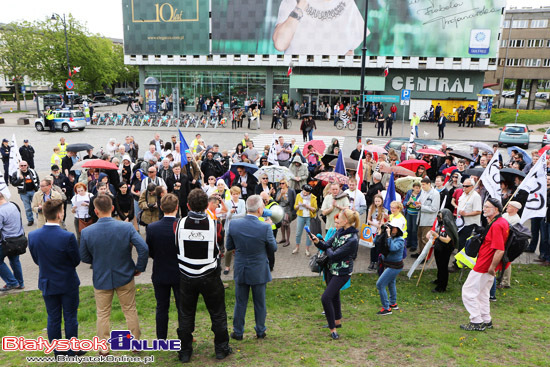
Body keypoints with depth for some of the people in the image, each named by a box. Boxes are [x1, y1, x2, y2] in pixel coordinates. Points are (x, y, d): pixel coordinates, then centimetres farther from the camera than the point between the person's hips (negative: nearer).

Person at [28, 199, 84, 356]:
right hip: (68, 283, -4)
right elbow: (76, 261, -14)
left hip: (47, 283, 4)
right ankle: (73, 350, 26)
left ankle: (58, 350, 30)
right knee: (70, 317, 13)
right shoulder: (68, 237, -26)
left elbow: (36, 260, 0)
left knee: (53, 318, 17)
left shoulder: (32, 236, -13)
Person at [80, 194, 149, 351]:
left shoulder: (86, 232, -15)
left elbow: (84, 258, -4)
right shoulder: (127, 227, -18)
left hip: (101, 279, 0)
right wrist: (139, 268, -6)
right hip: (125, 277, 0)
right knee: (130, 310, 17)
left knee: (103, 314, 17)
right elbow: (144, 248, -22)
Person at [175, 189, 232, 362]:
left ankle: (185, 351, 28)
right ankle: (221, 348, 27)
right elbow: (221, 249, -3)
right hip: (210, 276, -1)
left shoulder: (180, 224, -13)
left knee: (185, 314, 17)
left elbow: (175, 247, 1)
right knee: (217, 313, 15)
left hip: (186, 277, 1)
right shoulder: (214, 224, -16)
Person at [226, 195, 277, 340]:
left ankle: (238, 332, 28)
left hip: (240, 271, 2)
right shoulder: (265, 227, -22)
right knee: (260, 303, 17)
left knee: (240, 303, 16)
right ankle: (260, 331, 32)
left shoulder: (234, 224, -13)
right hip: (259, 271, -2)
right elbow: (273, 248, -6)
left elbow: (228, 246, -1)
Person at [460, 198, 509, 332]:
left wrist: (492, 268, -21)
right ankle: (486, 321, 32)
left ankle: (477, 322, 6)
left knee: (468, 291, -1)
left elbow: (499, 250, -28)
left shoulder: (496, 225, -24)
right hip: (489, 266, 11)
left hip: (484, 266, -11)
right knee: (482, 293, 21)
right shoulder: (502, 222, 10)